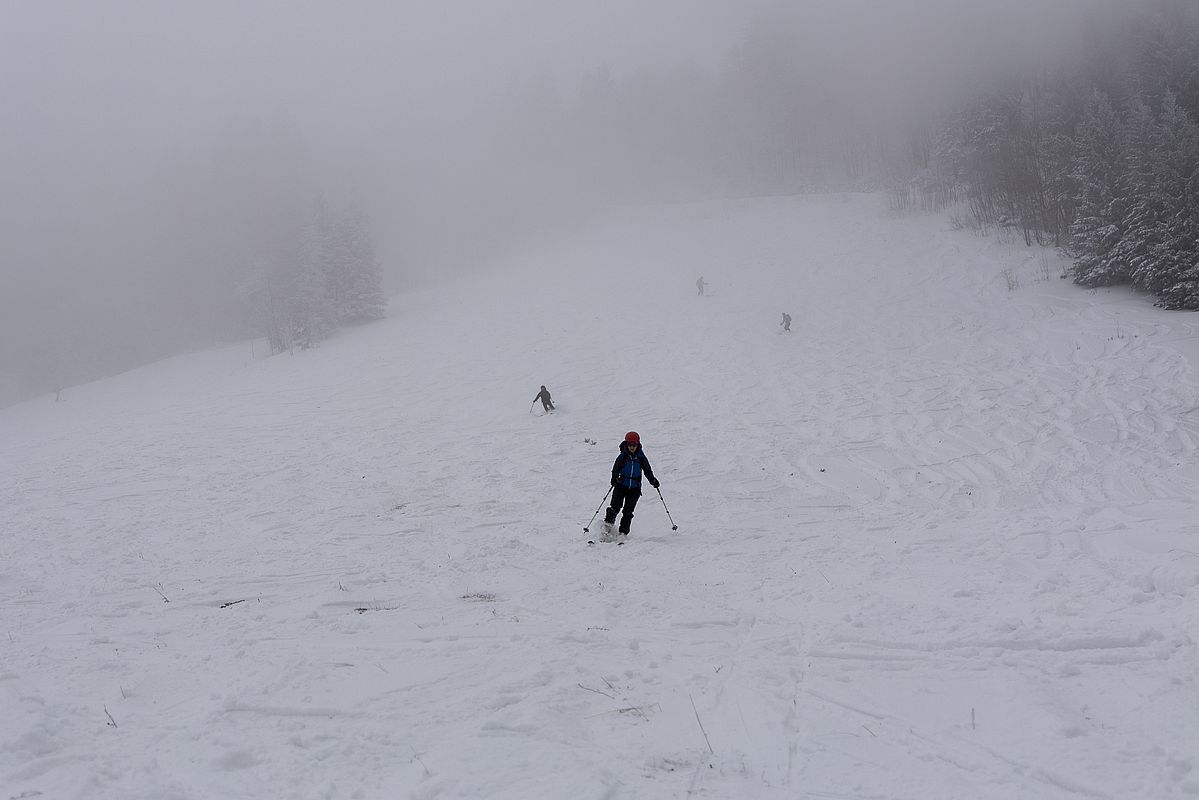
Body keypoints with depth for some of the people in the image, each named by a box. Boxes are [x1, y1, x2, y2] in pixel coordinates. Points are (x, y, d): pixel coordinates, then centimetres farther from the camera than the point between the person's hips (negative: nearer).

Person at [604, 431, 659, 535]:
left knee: (628, 512, -5)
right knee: (615, 507, -14)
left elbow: (647, 471, 9)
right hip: (621, 486, 0)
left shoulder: (641, 458, 2)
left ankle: (623, 533, 0)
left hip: (635, 488, 0)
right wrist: (614, 479, -21)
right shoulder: (622, 457, -1)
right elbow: (615, 470, -1)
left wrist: (653, 480, -7)